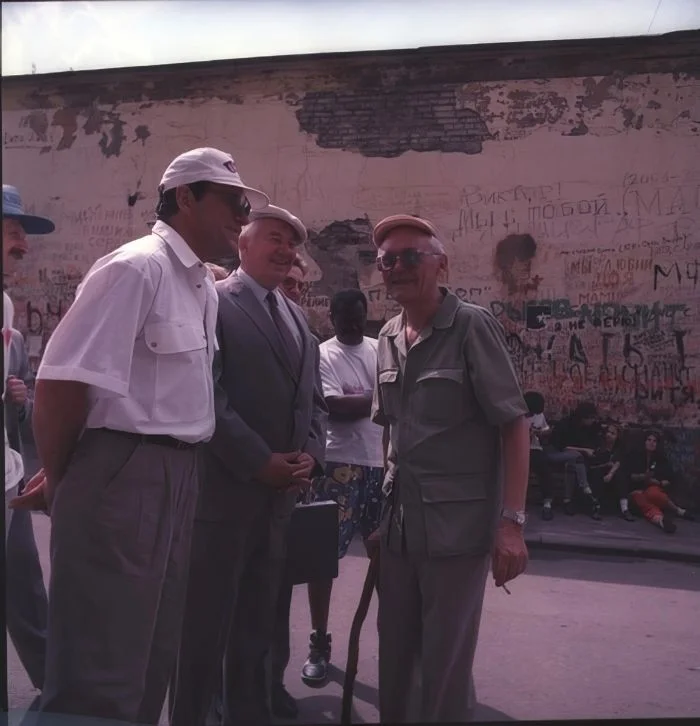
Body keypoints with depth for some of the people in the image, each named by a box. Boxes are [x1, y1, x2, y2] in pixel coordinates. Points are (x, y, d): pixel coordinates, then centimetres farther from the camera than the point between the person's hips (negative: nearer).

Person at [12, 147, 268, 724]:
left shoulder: (204, 287, 13)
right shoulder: (136, 268, -15)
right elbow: (61, 383, -20)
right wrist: (59, 480, -8)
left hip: (176, 475, 9)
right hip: (121, 473, -9)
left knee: (152, 650, 20)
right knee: (100, 661, 3)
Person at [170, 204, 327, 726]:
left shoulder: (297, 318, 17)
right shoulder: (213, 302, -6)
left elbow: (314, 399, 16)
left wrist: (311, 454, -1)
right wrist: (258, 461, -17)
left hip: (282, 494, 7)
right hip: (223, 489, -7)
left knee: (257, 629, 18)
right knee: (205, 627, 4)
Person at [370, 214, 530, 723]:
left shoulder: (473, 326, -9)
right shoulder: (388, 338, 8)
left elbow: (514, 424, -12)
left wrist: (512, 521, -18)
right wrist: (384, 504, 12)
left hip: (459, 525, -5)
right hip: (399, 524, 6)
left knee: (445, 665, 4)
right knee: (393, 656, 16)